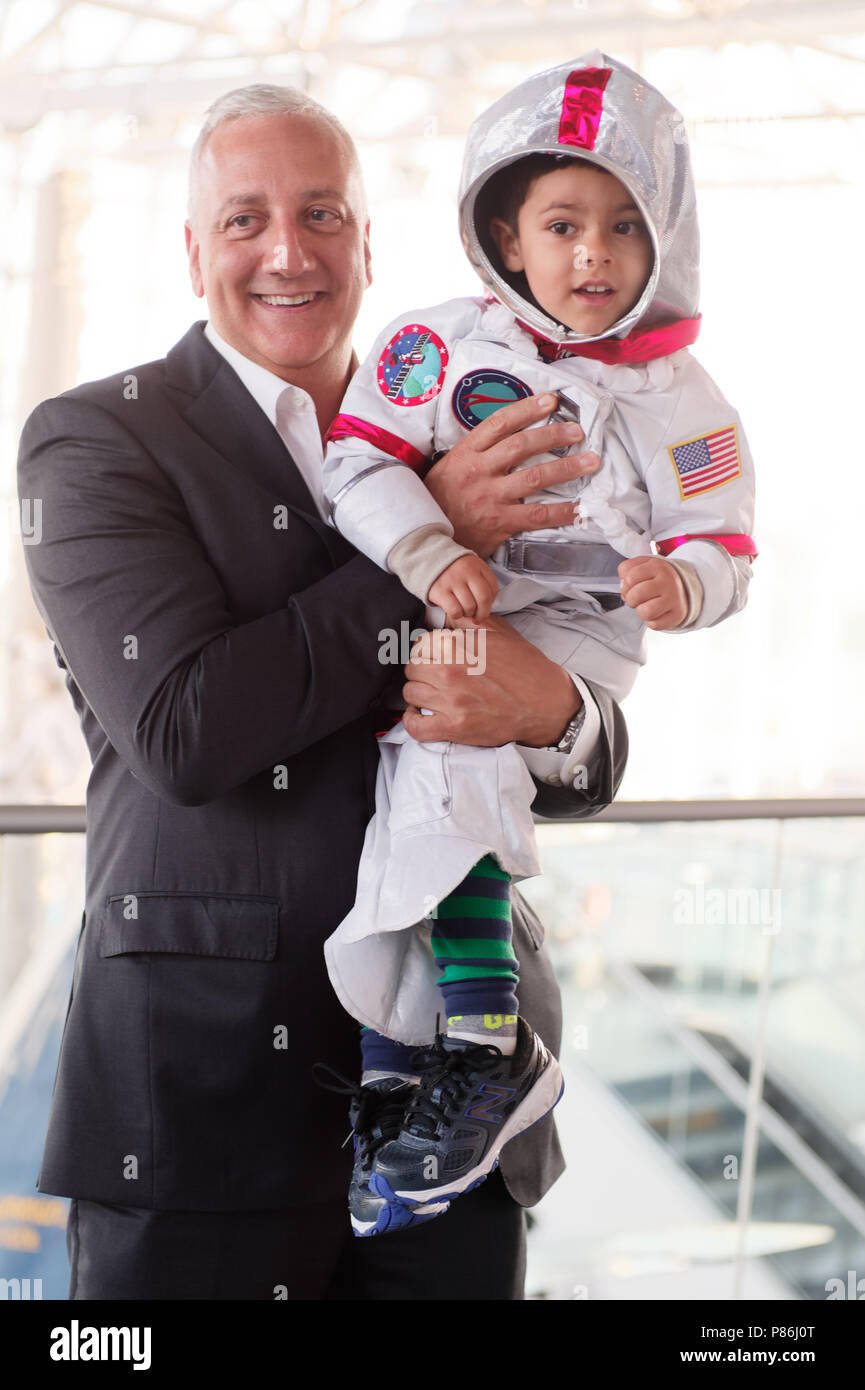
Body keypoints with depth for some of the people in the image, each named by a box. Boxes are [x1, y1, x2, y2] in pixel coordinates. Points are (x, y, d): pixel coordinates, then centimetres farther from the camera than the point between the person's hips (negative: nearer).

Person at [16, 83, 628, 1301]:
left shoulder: (455, 447, 11)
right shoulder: (95, 440, -2)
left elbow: (592, 769, 11)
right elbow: (183, 731, -16)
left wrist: (548, 708, -14)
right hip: (204, 1088, -4)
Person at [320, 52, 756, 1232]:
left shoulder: (678, 400, 5)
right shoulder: (448, 344, 5)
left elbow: (722, 547, 5)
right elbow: (359, 452, -2)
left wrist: (684, 581, -19)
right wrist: (430, 555, -18)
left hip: (574, 636, -4)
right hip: (431, 635, 4)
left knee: (446, 759, -29)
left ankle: (484, 1050, -25)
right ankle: (393, 1070, 4)